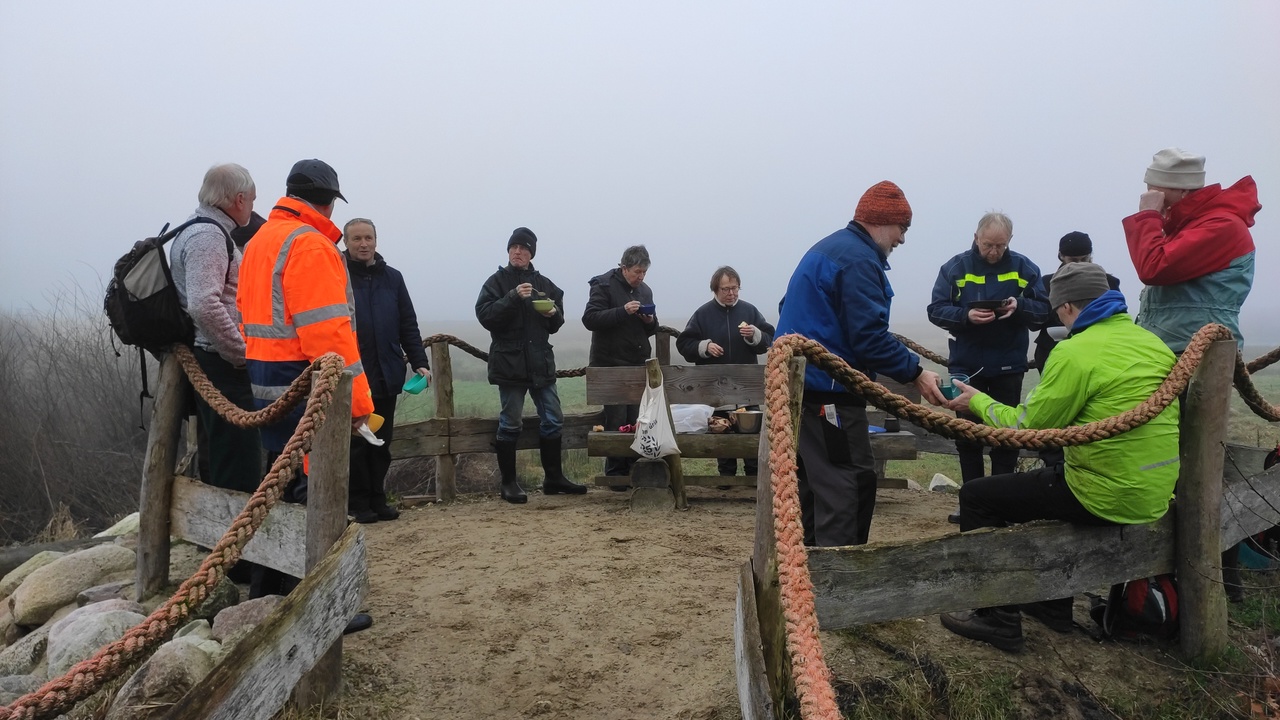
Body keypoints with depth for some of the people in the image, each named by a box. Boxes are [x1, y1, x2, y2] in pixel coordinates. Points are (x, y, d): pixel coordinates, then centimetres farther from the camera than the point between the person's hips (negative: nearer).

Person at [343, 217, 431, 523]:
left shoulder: (392, 278, 10)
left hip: (387, 377, 4)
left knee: (382, 442, 11)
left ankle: (377, 499, 22)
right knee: (356, 442, 3)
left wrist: (420, 362, 0)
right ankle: (358, 503, 14)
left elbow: (408, 325, 10)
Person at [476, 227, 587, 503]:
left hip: (541, 362, 5)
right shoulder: (497, 281, 1)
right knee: (510, 424, 0)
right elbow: (484, 315, -12)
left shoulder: (544, 284, 13)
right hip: (509, 362, -4)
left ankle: (553, 478, 19)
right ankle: (508, 483, 10)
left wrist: (554, 314, -4)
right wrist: (513, 297, -22)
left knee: (553, 420, 7)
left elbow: (556, 324, 19)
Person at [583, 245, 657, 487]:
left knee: (636, 421, 3)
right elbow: (590, 319, -15)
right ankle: (615, 474, 3)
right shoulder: (604, 286, -4)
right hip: (611, 365, -6)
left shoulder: (645, 291, 15)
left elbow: (652, 330, 21)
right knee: (617, 422, -6)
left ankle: (633, 470, 12)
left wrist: (651, 321, -3)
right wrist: (623, 311, -23)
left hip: (638, 365, 6)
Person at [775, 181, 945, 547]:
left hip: (799, 382, 11)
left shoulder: (828, 248, 18)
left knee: (815, 482, 17)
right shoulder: (859, 260, -15)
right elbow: (870, 336, -22)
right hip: (829, 390, -11)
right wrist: (916, 373, -15)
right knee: (850, 482, -7)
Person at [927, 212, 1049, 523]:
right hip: (966, 365, 0)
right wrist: (966, 316, -26)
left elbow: (1043, 310, -1)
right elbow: (936, 310, -8)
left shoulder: (1024, 268, -1)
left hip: (1008, 366, 0)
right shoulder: (955, 267, -4)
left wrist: (1020, 306, -21)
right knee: (967, 434, 7)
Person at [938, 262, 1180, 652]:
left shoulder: (1075, 352, -16)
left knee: (976, 496, 4)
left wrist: (979, 400, 4)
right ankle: (1053, 603, 38)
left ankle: (998, 620, 9)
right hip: (1156, 497, 9)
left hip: (1107, 496, -8)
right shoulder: (1153, 343, 8)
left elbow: (1025, 427, -12)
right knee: (1043, 480, 34)